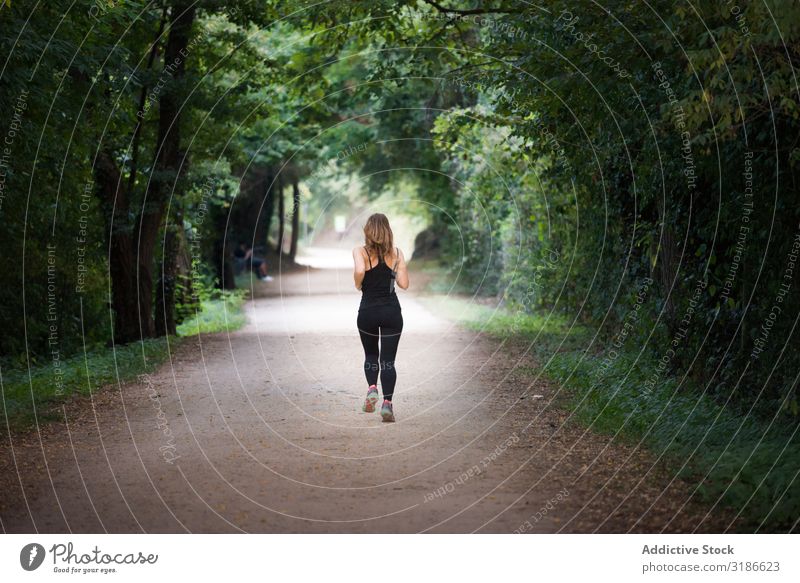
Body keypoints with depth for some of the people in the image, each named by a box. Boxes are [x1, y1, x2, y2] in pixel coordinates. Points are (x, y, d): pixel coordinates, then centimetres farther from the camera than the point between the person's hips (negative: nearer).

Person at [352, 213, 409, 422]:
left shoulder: (360, 252, -3)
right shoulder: (397, 253, 2)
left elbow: (359, 270, -24)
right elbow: (404, 284, -2)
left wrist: (358, 284, -4)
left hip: (368, 311, 0)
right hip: (391, 311, 0)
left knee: (371, 356, 21)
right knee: (388, 360, 3)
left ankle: (372, 389, -1)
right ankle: (387, 403, -10)